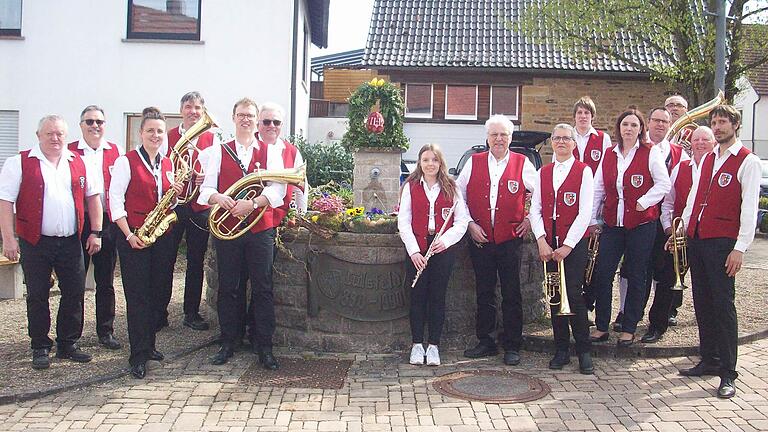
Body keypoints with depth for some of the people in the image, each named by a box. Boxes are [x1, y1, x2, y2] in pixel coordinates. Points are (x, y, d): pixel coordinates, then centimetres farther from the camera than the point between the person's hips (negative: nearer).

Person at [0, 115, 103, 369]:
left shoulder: (78, 163, 8)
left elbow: (92, 196, 12)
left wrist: (95, 232, 5)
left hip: (71, 242, 3)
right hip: (35, 243, -3)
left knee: (75, 293, 7)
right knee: (37, 296, 4)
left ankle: (68, 344, 21)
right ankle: (40, 348, 17)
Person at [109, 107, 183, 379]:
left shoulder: (168, 164, 12)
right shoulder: (126, 161, -5)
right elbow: (115, 200, -9)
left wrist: (176, 194, -4)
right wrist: (129, 235, -15)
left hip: (163, 236, 6)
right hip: (134, 238, -5)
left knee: (158, 293, 9)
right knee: (137, 295, -3)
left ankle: (149, 344, 23)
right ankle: (139, 355, 1)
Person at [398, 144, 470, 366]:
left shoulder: (451, 188, 5)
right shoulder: (410, 187, 4)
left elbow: (462, 221, 2)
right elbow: (404, 222, -1)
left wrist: (445, 240, -13)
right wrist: (414, 250, -11)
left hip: (443, 249, 0)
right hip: (417, 250, 0)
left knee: (438, 297, 4)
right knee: (418, 296, 3)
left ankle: (433, 346, 12)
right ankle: (417, 345, 13)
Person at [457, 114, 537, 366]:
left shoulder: (522, 164, 2)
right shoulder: (474, 163, 6)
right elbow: (458, 194, 9)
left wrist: (531, 220, 3)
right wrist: (469, 223, 1)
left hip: (510, 239, -2)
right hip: (479, 239, 2)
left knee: (511, 295, 2)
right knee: (484, 293, 9)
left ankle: (512, 347, 10)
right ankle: (485, 342, 20)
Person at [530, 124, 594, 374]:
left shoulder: (584, 171, -1)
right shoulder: (543, 173, 12)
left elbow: (585, 212, -8)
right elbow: (535, 209, 7)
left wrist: (568, 245, -13)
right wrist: (541, 240, -7)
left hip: (574, 243, -4)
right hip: (549, 244, 4)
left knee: (573, 295, -8)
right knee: (555, 296, 6)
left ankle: (584, 351, 4)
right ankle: (561, 350, 15)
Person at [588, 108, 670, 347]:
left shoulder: (650, 153, -3)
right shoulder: (609, 155, 9)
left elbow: (664, 184, -5)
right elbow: (598, 189, 10)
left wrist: (643, 202, -15)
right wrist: (592, 219, 6)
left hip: (641, 223, -4)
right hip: (612, 223, 4)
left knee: (636, 277, 5)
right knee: (602, 274, 1)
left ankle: (629, 329, 15)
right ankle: (601, 327, 12)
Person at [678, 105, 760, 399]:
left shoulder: (748, 162, -4)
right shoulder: (707, 159, 17)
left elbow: (749, 208, -10)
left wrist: (740, 248, -15)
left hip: (722, 243, -7)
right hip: (696, 239, 7)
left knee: (722, 305, -6)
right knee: (702, 302, 11)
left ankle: (728, 374, 0)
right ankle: (708, 361, 21)